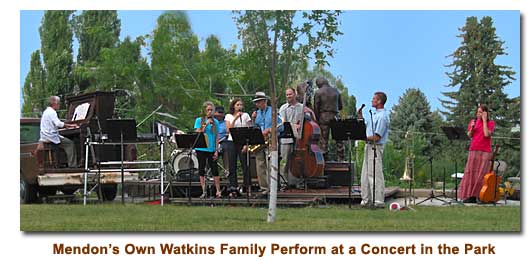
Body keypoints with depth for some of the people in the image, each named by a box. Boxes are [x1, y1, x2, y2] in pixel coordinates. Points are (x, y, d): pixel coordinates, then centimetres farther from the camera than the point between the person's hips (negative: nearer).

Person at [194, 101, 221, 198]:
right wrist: (206, 124, -15)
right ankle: (204, 191, 6)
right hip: (201, 149, -1)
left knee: (214, 169, -2)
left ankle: (218, 191, 0)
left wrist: (216, 150, 0)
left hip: (211, 149, 1)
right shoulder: (199, 120, 2)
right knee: (201, 170, 2)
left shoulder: (215, 122, 7)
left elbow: (217, 137, 7)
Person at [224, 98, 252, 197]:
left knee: (245, 165, -6)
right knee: (232, 166, 1)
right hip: (232, 142, 2)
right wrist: (235, 118, -12)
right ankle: (233, 189, 4)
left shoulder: (245, 115, 5)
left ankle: (248, 187, -4)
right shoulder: (229, 116, 9)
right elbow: (229, 129, -4)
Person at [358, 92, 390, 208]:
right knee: (366, 174, 11)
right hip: (369, 146, 10)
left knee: (375, 174, -9)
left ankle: (379, 201, -8)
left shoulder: (382, 116, -15)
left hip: (376, 147, -10)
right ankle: (366, 200, 16)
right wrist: (360, 118, 14)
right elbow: (366, 128, 23)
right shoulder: (375, 114, 16)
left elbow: (376, 137, -20)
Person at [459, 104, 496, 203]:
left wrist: (484, 120, -12)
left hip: (484, 152, -4)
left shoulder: (490, 123, 0)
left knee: (481, 174, -6)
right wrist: (472, 127, -8)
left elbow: (487, 134, -16)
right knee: (470, 173, 0)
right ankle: (470, 195, 2)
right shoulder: (473, 121, 12)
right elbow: (469, 136, 10)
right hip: (473, 150, 4)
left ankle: (481, 196, -2)